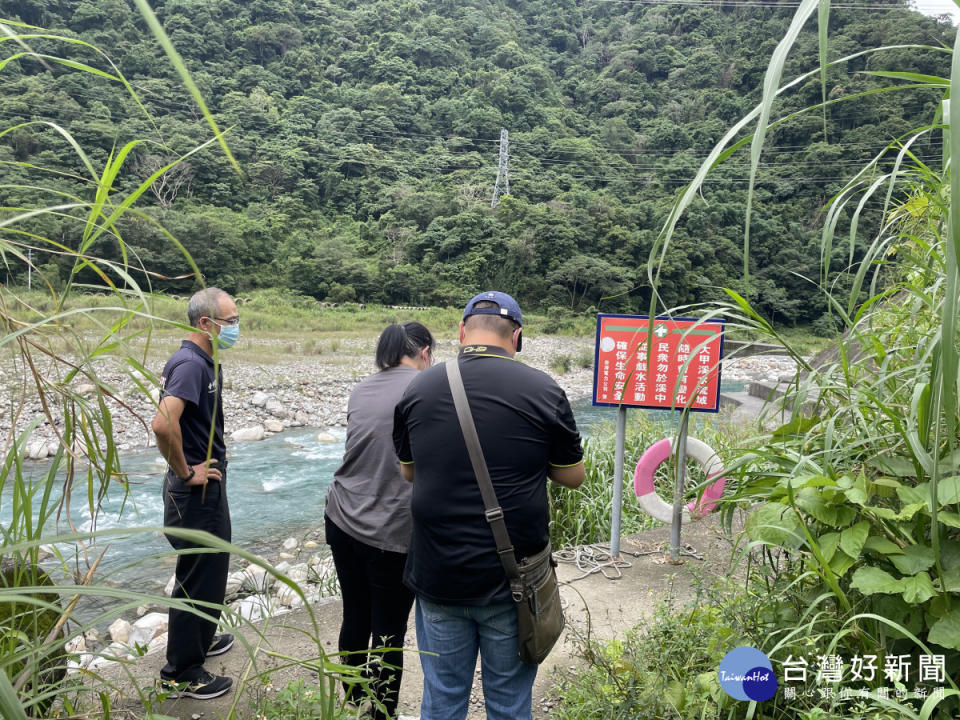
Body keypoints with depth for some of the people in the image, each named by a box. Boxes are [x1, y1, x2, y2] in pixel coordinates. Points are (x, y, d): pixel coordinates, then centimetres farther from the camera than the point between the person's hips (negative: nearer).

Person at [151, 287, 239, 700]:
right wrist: (185, 473, -24)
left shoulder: (204, 362, 8)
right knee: (199, 577, 2)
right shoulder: (191, 364, -23)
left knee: (210, 569, 23)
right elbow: (163, 424, -36)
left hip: (208, 488, 10)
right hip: (196, 492, -10)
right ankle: (181, 672, 17)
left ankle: (200, 639, 42)